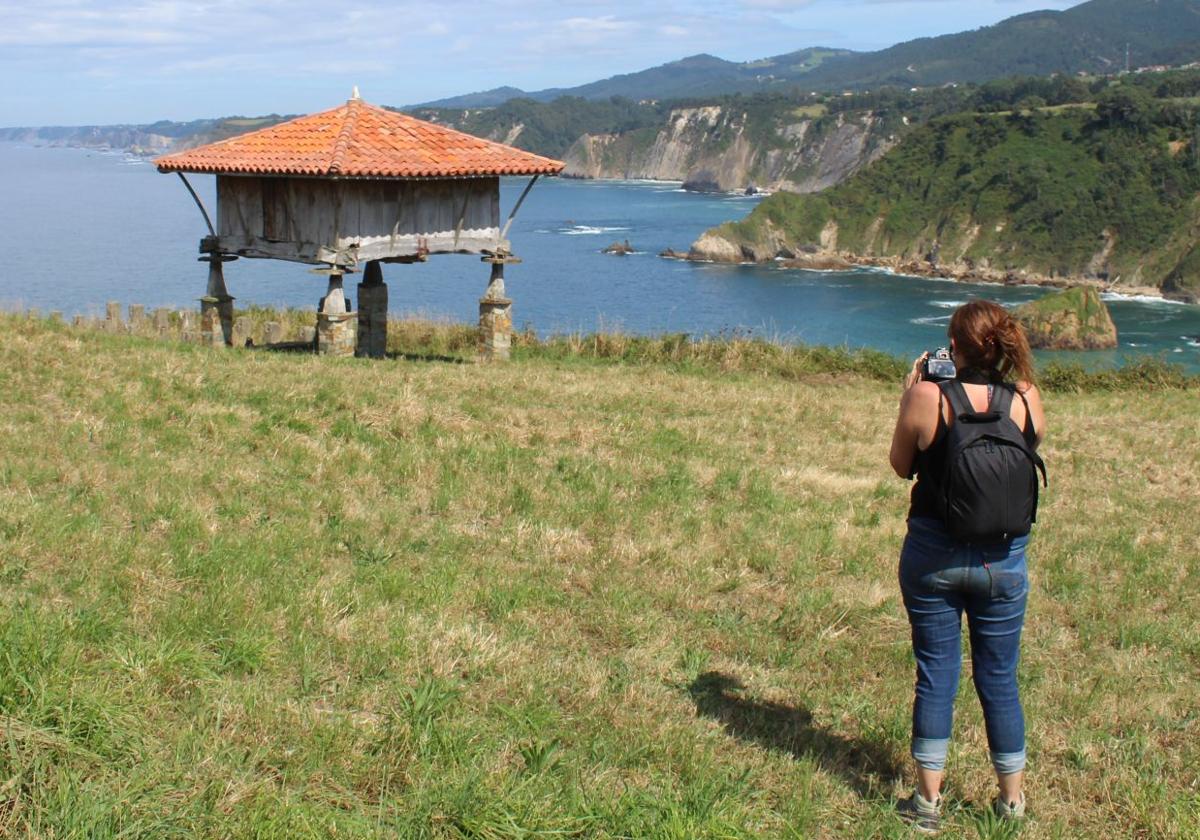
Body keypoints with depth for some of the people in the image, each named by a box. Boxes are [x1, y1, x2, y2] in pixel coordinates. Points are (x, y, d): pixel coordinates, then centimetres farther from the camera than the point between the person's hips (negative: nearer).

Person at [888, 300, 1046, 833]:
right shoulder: (1026, 400, -9)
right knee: (999, 678, 14)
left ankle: (929, 799, 15)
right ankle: (1012, 799, 25)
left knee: (935, 674, 9)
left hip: (933, 556, -2)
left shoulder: (927, 397, -16)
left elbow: (901, 466, -1)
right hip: (1003, 559, 2)